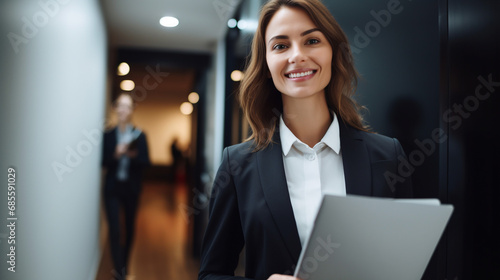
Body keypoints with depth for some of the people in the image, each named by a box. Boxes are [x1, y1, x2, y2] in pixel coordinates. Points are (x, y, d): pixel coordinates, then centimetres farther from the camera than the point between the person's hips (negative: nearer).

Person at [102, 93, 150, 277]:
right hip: (113, 188, -1)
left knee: (129, 228, 12)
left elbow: (146, 163, -4)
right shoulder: (108, 135, 2)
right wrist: (116, 155, -19)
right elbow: (104, 162, -1)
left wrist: (133, 155, -22)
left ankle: (123, 266, 33)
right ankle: (120, 271, -4)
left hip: (131, 188, 1)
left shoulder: (140, 136, 0)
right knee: (114, 230, -9)